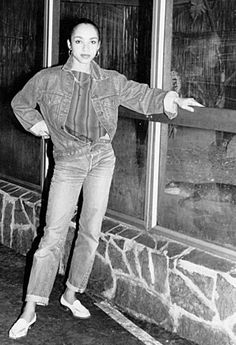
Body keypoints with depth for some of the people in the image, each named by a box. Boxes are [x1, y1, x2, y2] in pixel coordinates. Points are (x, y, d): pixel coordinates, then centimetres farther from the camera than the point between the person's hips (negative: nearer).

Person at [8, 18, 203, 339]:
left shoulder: (111, 81, 2)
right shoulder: (47, 79, -1)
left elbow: (143, 96, 2)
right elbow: (20, 103, 15)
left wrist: (169, 99, -17)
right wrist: (34, 122, 1)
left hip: (102, 159, 3)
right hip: (68, 162, -2)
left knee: (91, 232, 6)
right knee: (53, 235, -7)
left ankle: (71, 294, 24)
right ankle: (30, 310, 0)